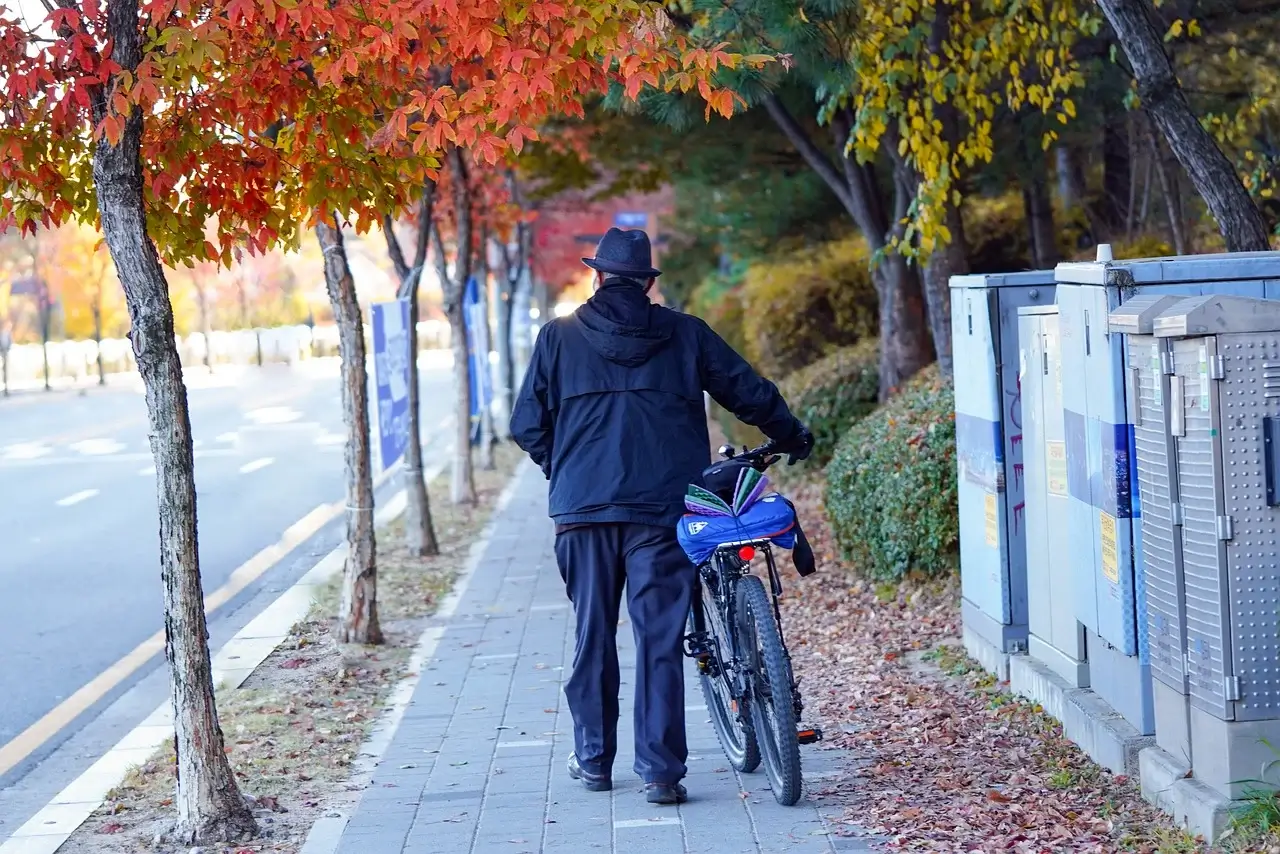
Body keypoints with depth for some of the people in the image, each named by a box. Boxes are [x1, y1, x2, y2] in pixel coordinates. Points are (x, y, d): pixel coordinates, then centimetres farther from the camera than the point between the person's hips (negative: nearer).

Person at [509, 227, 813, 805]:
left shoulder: (559, 337, 6)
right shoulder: (685, 334, 7)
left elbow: (527, 425, 5)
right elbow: (751, 394, 11)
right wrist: (793, 437, 29)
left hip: (582, 507, 1)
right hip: (663, 506, -1)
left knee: (593, 633, 12)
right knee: (660, 638, 0)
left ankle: (593, 759, 21)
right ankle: (660, 772, -2)